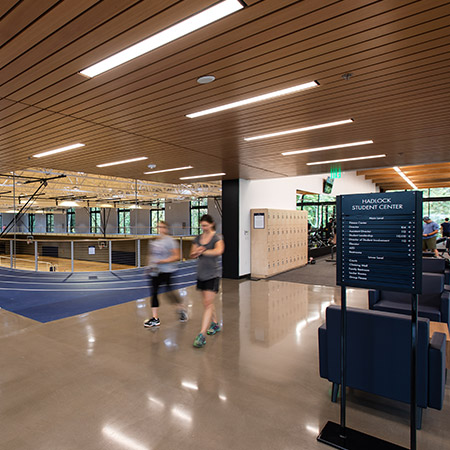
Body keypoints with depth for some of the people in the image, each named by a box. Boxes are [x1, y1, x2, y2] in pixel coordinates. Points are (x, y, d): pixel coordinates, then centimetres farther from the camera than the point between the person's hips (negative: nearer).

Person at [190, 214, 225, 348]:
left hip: (213, 274, -6)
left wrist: (202, 251, -18)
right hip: (201, 274, 6)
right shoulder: (198, 238, 9)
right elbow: (192, 254, 10)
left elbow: (219, 251, -28)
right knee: (207, 302, 17)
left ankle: (202, 335, -7)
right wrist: (196, 252, -14)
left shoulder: (217, 238, -9)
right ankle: (215, 324, 37)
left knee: (208, 303, -9)